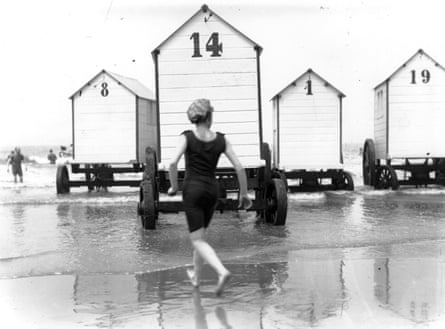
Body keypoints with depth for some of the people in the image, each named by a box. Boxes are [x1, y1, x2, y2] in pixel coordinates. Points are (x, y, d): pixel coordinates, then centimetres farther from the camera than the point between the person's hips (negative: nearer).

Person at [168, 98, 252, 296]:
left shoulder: (187, 137, -6)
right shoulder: (221, 140, 1)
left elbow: (173, 163, -19)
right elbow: (239, 168, -3)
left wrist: (174, 186, -4)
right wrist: (244, 194, 7)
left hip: (192, 190, -4)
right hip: (212, 190, 4)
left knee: (198, 240, -3)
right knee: (200, 234, 23)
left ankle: (222, 271, -25)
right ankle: (196, 276, 35)